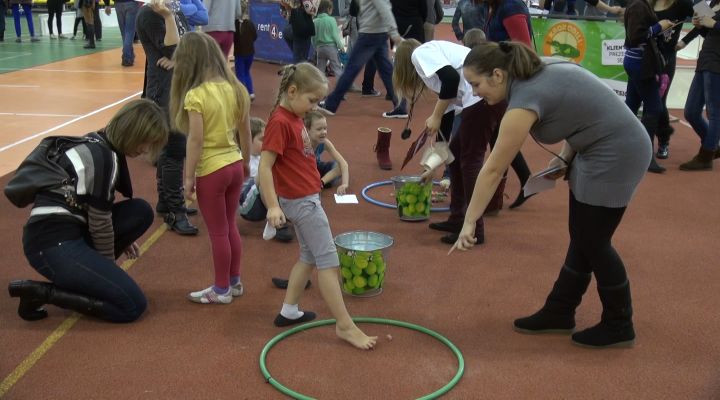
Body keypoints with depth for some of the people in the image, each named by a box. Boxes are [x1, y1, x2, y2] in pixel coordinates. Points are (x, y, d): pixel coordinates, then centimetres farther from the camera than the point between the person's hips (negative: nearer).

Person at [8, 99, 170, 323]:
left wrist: (121, 238, 23)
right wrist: (109, 263, 6)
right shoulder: (103, 158, -16)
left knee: (141, 211, 6)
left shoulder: (97, 143, 11)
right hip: (52, 244, -9)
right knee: (133, 306, -11)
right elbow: (100, 223, -9)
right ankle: (41, 292, -5)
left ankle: (87, 273, 11)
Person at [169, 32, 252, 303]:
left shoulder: (196, 95, -18)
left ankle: (222, 289, 19)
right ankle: (234, 282, 31)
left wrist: (189, 177, -10)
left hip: (211, 171, -6)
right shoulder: (234, 88, 1)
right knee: (230, 227, 19)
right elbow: (245, 131, 8)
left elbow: (196, 140, -18)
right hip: (235, 165, 7)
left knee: (218, 233, 6)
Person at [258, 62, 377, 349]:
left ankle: (289, 311, 28)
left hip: (305, 198, 10)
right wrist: (273, 206, -28)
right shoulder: (280, 123, -20)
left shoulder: (294, 117, 7)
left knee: (309, 256, 19)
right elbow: (264, 167, -23)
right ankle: (345, 325, 4)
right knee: (328, 261, -4)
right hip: (302, 201, -10)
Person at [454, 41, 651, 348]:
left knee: (593, 243, 0)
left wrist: (469, 222, -16)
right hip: (603, 148, 10)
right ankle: (558, 312, 24)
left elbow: (493, 171, -20)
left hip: (616, 153, -10)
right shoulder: (540, 72, 5)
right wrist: (565, 157, 6)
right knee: (582, 237, 14)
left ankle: (619, 327, 16)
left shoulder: (524, 99, -22)